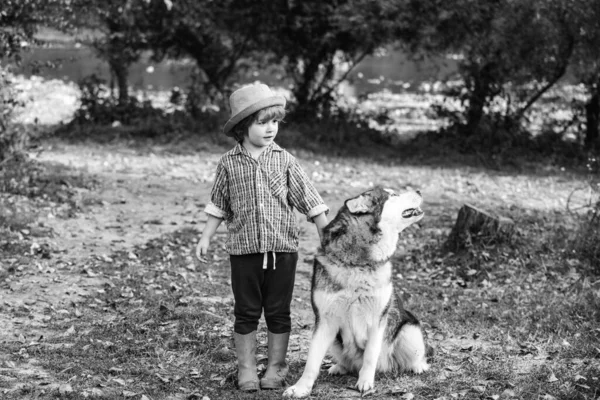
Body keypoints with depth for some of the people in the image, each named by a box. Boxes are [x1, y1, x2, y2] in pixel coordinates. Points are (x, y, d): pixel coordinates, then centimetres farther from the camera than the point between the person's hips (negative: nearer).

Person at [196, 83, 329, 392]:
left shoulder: (284, 161, -1)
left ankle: (276, 369, 20)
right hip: (244, 250, 0)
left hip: (282, 249, 0)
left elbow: (310, 201, 1)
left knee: (278, 313, 8)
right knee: (246, 313, 7)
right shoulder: (229, 164, 0)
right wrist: (205, 238, 9)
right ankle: (246, 370, 18)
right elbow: (219, 206, 11)